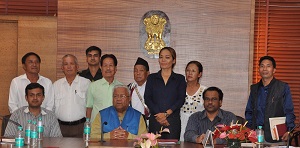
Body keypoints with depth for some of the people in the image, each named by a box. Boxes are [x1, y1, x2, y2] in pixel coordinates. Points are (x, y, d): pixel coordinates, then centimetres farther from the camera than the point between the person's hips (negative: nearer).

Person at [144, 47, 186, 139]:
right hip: (155, 121, 1)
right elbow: (147, 98, 3)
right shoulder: (152, 78, 13)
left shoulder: (180, 79, 10)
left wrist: (166, 114, -13)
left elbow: (181, 99, 0)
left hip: (173, 121, -1)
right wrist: (158, 115, -11)